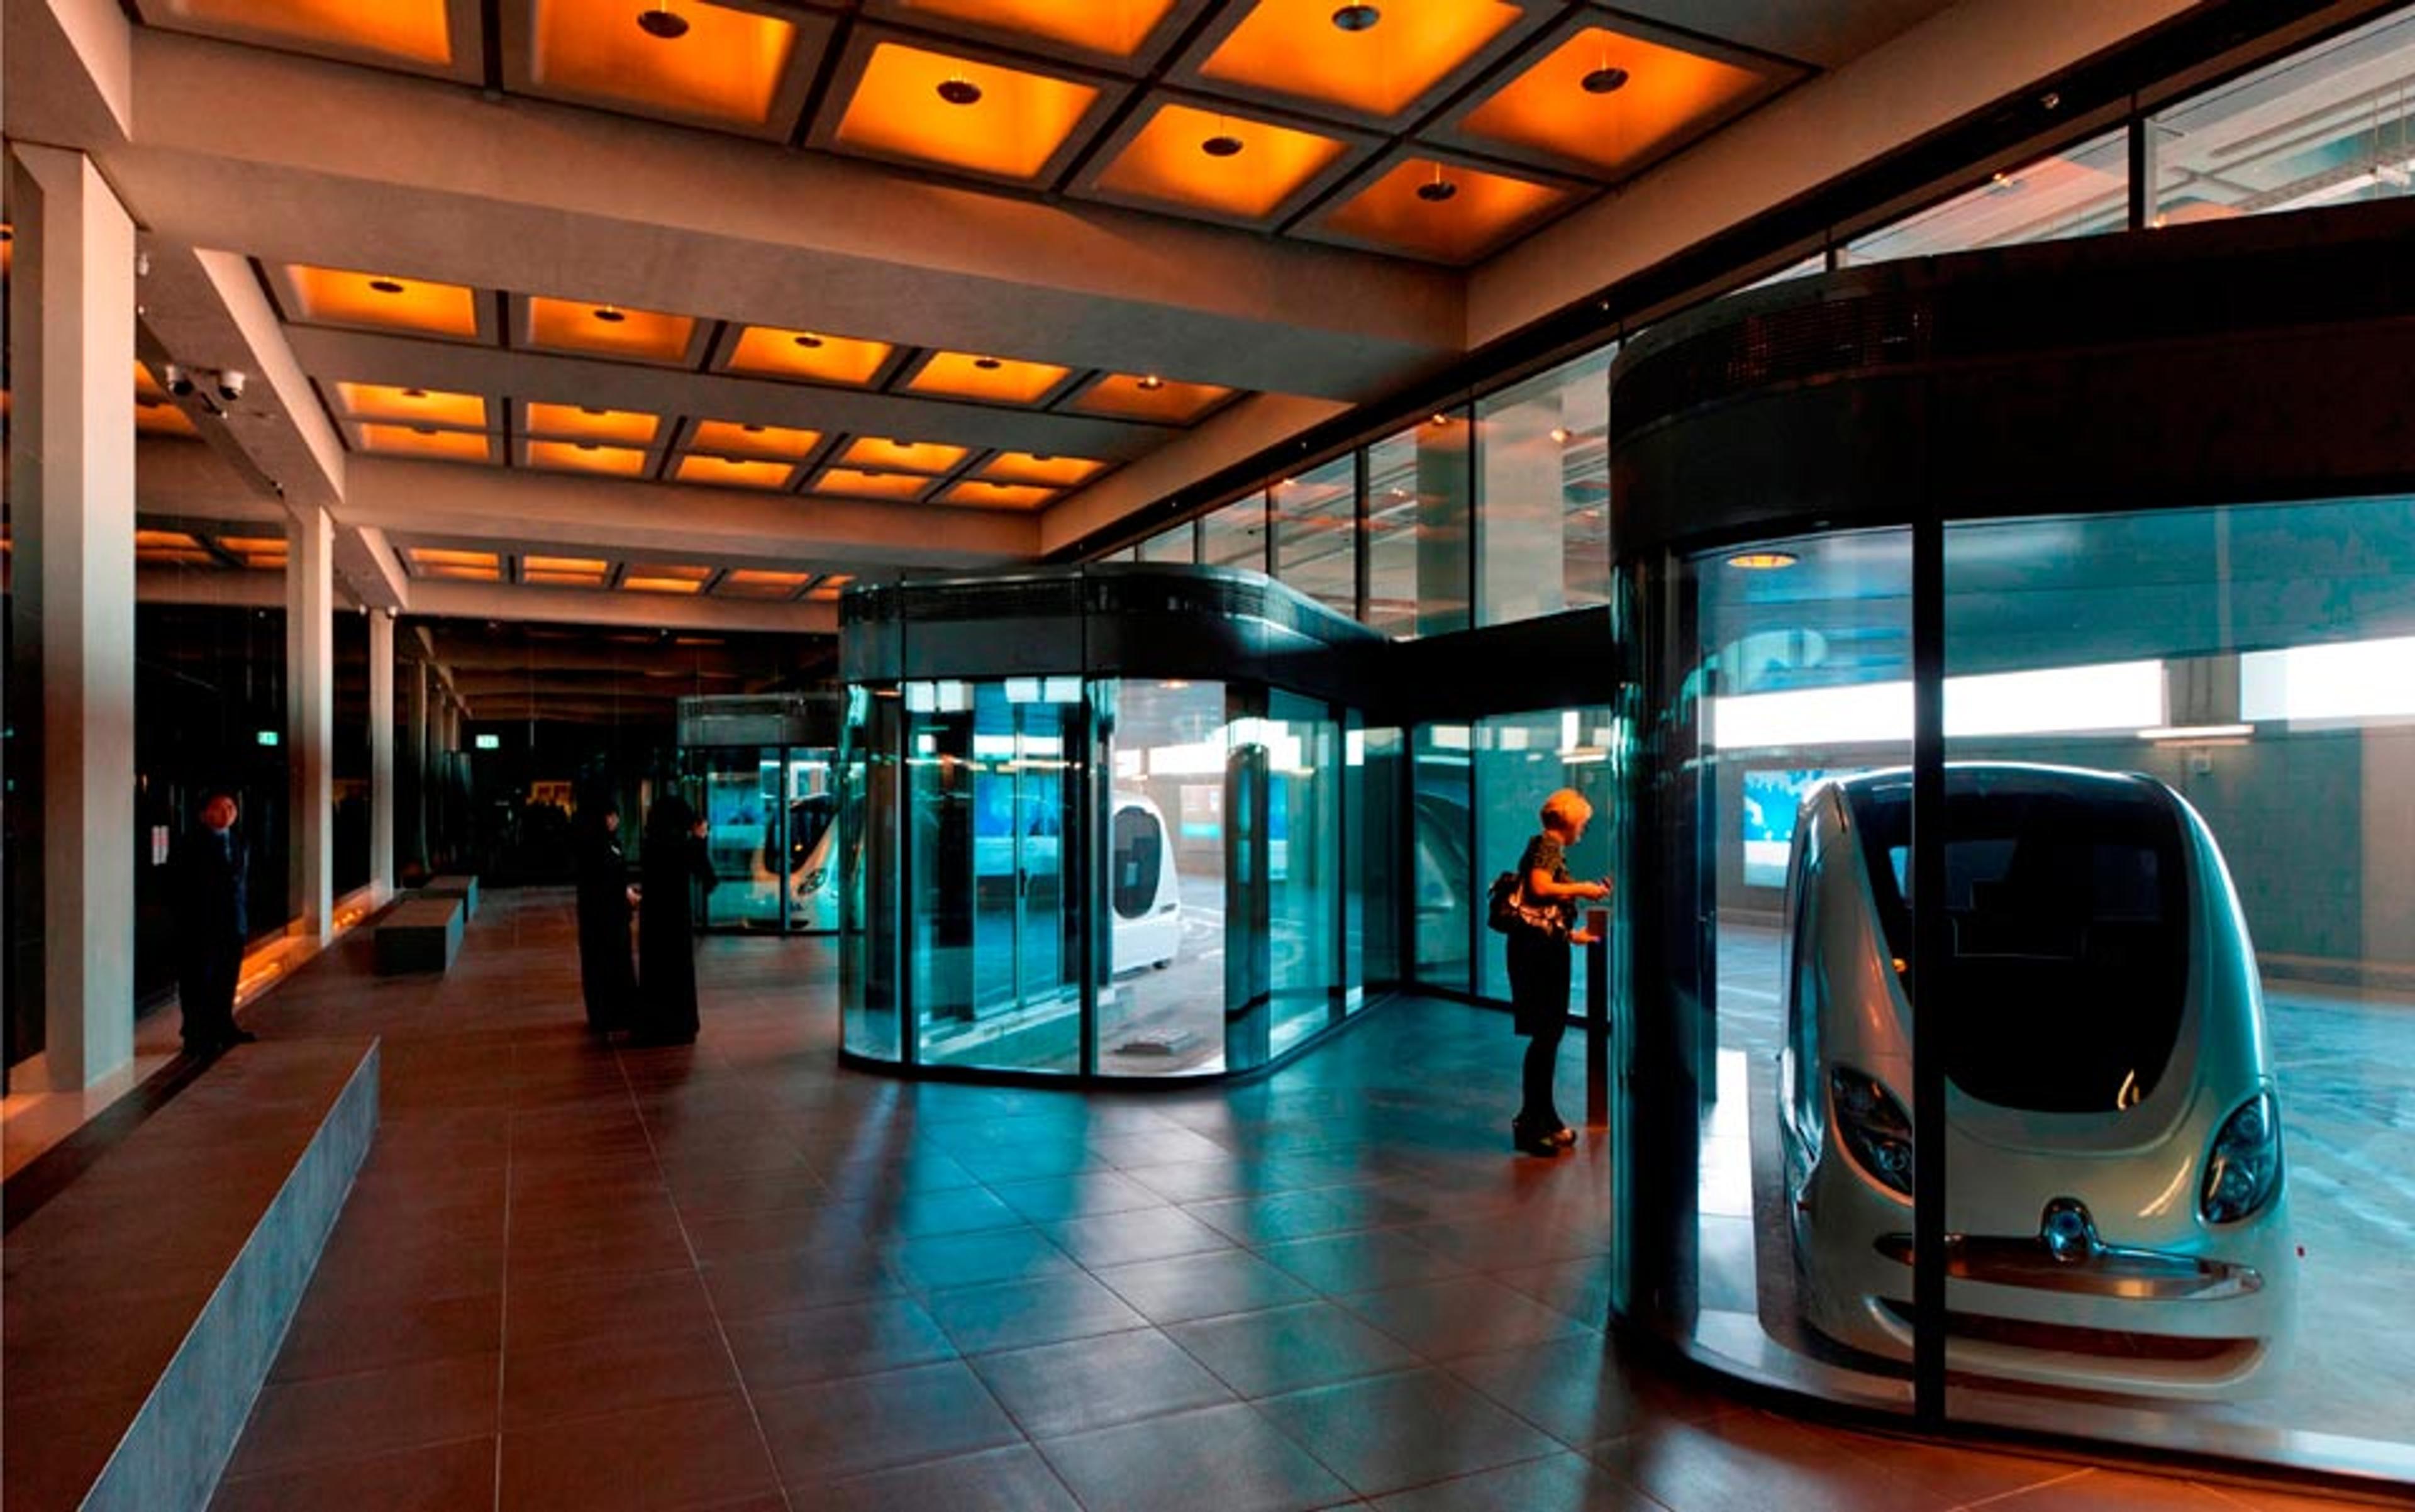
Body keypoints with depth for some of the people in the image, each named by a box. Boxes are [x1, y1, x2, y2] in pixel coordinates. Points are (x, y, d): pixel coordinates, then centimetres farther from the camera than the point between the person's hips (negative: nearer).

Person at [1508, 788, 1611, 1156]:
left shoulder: (1551, 848, 20)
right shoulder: (1548, 846, -8)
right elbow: (1540, 888, -26)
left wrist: (1572, 935, 30)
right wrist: (1581, 889, -13)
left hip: (1545, 948, 10)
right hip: (1539, 948, -10)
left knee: (1549, 1033, 14)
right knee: (1546, 1035, -6)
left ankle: (1544, 1118, 23)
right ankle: (1530, 1124, -1)